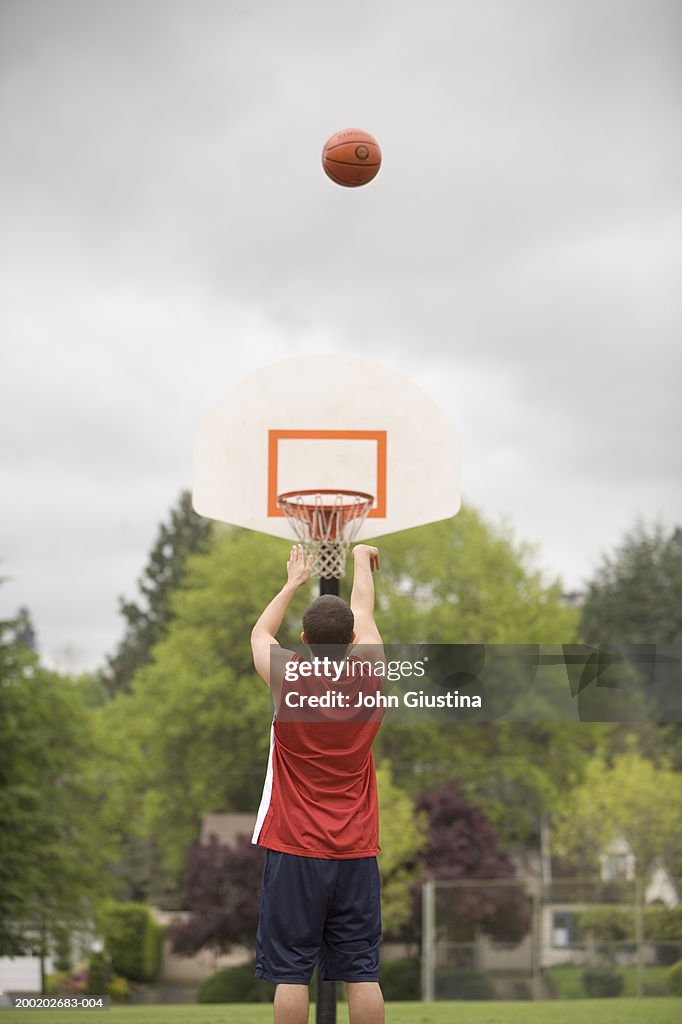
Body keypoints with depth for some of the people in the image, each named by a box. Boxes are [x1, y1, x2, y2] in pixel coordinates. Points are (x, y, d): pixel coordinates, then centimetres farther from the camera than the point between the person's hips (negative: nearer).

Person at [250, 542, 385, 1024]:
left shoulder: (288, 677, -8)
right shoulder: (368, 676, -4)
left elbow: (260, 634, 14)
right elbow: (363, 613, 16)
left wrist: (294, 582, 28)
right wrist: (362, 557, 33)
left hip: (294, 850, -2)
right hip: (356, 853, 2)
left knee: (291, 972, 0)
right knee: (361, 971, 4)